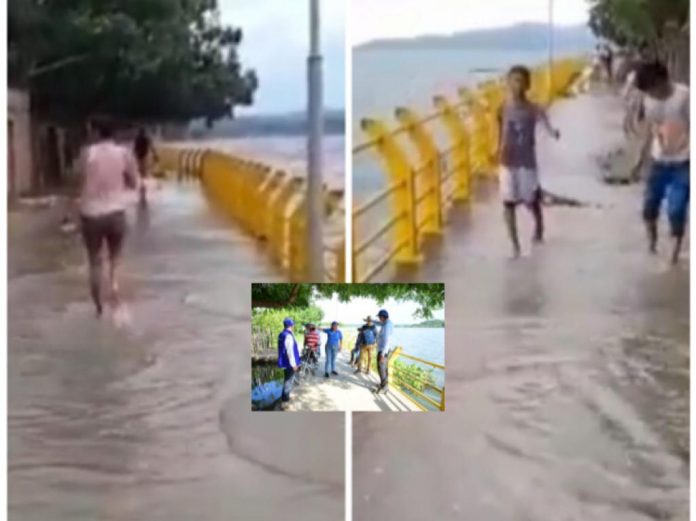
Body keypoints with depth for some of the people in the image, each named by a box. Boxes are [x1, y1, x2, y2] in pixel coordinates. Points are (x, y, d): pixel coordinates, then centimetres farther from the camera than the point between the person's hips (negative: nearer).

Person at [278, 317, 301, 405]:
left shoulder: (282, 334, 7)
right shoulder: (288, 336, -23)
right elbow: (290, 351, -24)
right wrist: (294, 364, -19)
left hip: (285, 362, 10)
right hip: (289, 362, -10)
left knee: (287, 379, 21)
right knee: (289, 380, 1)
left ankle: (285, 396, 32)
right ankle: (285, 398, 6)